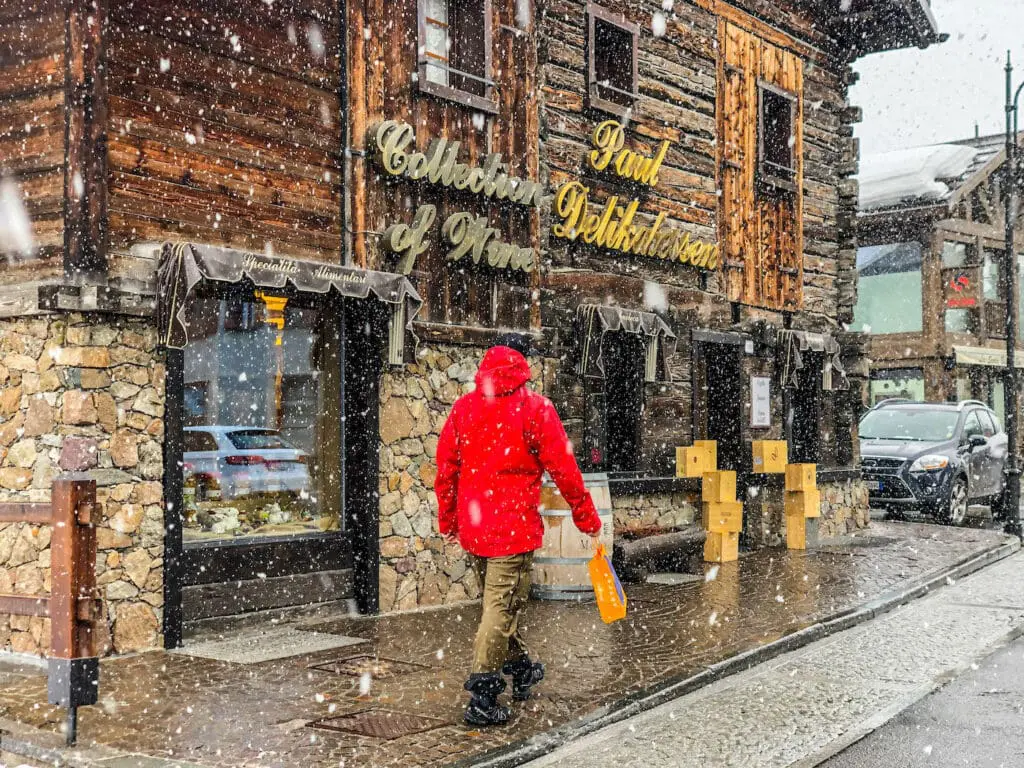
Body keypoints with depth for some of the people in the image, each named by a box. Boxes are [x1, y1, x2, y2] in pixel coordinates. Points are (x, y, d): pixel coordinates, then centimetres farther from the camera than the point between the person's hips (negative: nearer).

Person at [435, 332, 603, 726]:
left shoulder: (463, 406, 6)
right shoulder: (535, 407, -8)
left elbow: (446, 468, 9)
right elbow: (563, 469, -7)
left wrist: (447, 521, 19)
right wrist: (587, 519, 3)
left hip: (472, 527, 6)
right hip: (514, 525, -6)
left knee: (499, 599, 21)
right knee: (503, 605, -3)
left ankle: (520, 668, 39)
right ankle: (482, 697, -6)